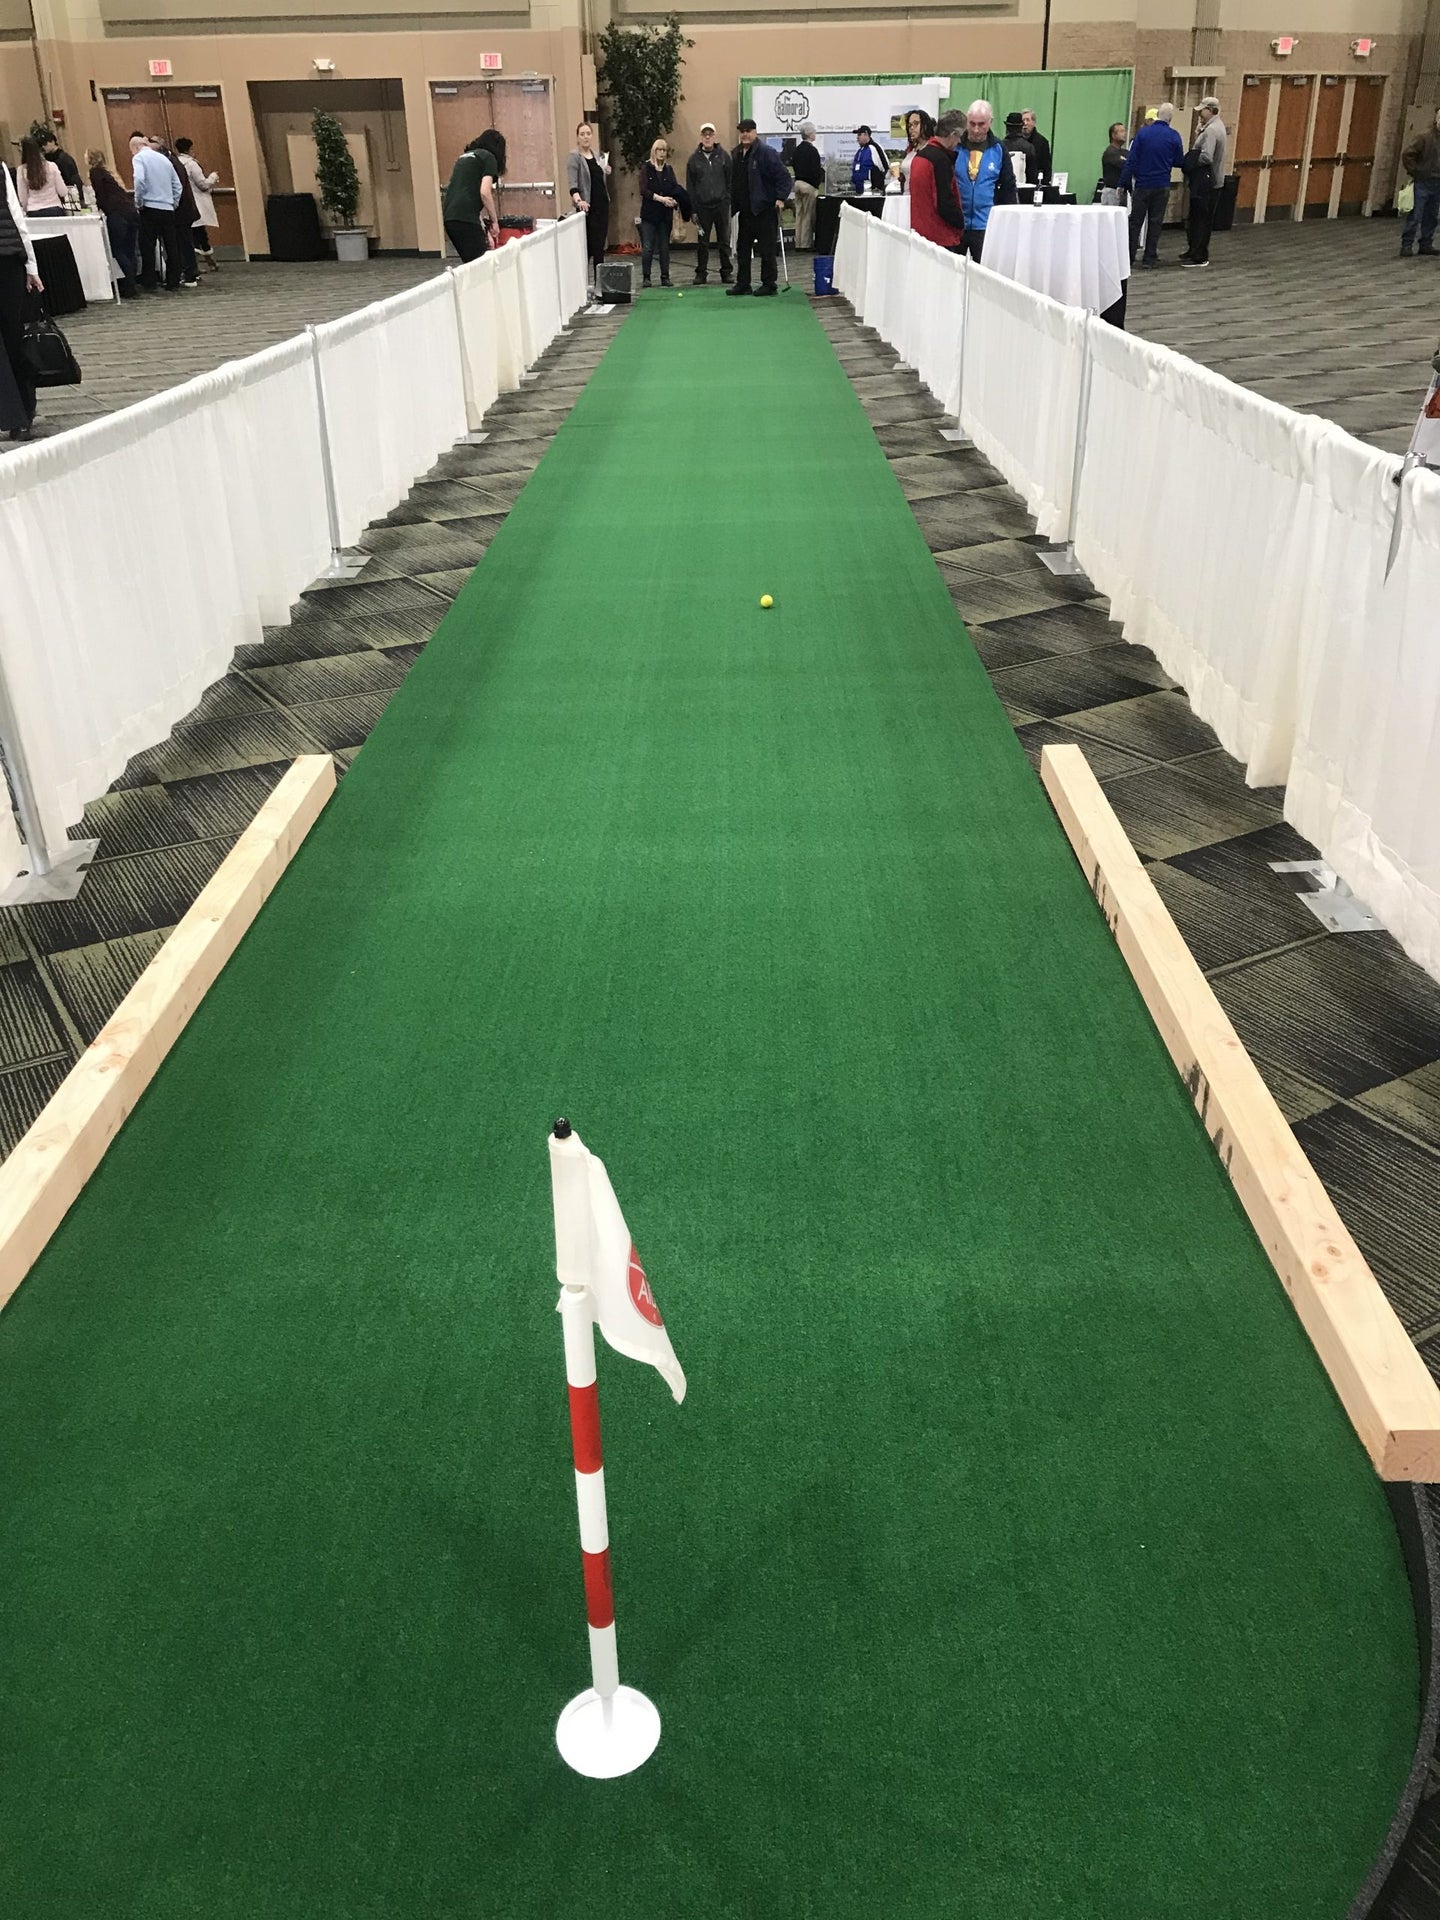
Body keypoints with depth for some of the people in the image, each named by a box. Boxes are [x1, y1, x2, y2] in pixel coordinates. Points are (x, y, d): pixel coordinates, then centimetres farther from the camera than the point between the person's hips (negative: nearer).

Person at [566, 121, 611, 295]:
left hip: (602, 205, 6)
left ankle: (599, 287, 8)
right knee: (589, 247, -8)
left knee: (600, 248, 4)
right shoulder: (574, 157, -5)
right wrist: (578, 200, -34)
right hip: (587, 207, -6)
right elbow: (572, 183, -17)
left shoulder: (598, 156, 14)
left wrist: (607, 173, 6)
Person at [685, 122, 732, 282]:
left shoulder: (723, 156, 4)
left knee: (724, 240, 4)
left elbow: (730, 180, 5)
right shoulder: (694, 159, 4)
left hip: (721, 204, 0)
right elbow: (690, 185, 5)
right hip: (702, 206, 0)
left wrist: (729, 201, -4)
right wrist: (692, 209, -1)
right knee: (702, 242, 3)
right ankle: (701, 273, 10)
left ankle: (726, 272, 11)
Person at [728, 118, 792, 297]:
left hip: (765, 209, -8)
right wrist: (734, 203, 15)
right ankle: (743, 284, 17)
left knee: (767, 248, -2)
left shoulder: (766, 152, -10)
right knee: (743, 248, 10)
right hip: (745, 209, 8)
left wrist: (781, 198, -19)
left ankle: (769, 284, 5)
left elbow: (783, 176, -12)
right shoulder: (736, 154, 12)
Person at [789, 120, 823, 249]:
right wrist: (822, 170, 2)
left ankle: (798, 244, 13)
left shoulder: (797, 150, 7)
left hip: (798, 182, 7)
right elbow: (816, 170, -19)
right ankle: (806, 244, 0)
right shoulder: (812, 150, -15)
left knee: (799, 214, 10)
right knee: (808, 215, -1)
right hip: (809, 185, -7)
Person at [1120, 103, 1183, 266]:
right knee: (1155, 222, 6)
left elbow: (1131, 160, -8)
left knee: (1135, 221, 6)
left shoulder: (1143, 133, -6)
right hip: (1162, 186, 1)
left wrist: (1123, 183, -5)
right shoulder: (1174, 136, -4)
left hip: (1142, 185, 0)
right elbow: (1179, 162, 5)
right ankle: (1150, 257, 5)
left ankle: (1129, 256, 4)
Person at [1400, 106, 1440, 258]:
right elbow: (1407, 155, -12)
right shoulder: (1425, 137, -10)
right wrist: (1415, 172, -9)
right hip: (1423, 183, -5)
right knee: (1414, 217, -4)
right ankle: (1406, 246, 0)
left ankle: (1426, 245, 19)